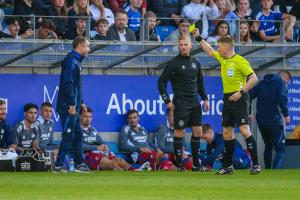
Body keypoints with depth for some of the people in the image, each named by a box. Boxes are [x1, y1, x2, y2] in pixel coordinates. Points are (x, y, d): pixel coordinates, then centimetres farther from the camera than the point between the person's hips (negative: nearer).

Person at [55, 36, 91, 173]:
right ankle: (59, 165, -7)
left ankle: (79, 164, 17)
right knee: (68, 136, -9)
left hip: (74, 107, 11)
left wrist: (80, 103, 21)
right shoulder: (71, 61, -13)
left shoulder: (76, 61, 19)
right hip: (68, 106, -11)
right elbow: (68, 84, -21)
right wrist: (72, 104, -23)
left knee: (78, 135, 13)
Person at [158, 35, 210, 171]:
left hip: (194, 103, 6)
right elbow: (161, 82, -3)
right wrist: (167, 101, -7)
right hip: (180, 104, -6)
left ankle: (196, 164, 10)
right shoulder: (173, 64, -5)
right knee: (179, 133, -4)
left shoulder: (195, 63, 12)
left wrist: (205, 98, 16)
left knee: (198, 132, 4)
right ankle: (179, 164, 2)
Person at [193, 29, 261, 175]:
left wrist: (241, 92, -21)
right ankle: (228, 166, 16)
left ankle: (255, 164, -13)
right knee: (227, 132, 9)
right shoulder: (222, 59, 12)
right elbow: (210, 51, 31)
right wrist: (199, 38, 27)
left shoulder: (240, 61, -13)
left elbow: (253, 79, -16)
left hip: (239, 99, -9)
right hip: (227, 98, 9)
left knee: (244, 130, -16)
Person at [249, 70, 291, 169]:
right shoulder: (281, 83, -3)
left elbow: (249, 95, 9)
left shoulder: (262, 83, 15)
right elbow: (282, 99, -18)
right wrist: (286, 114, -8)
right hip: (274, 120, -6)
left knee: (268, 146, 24)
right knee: (280, 149, -4)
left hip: (260, 120, 6)